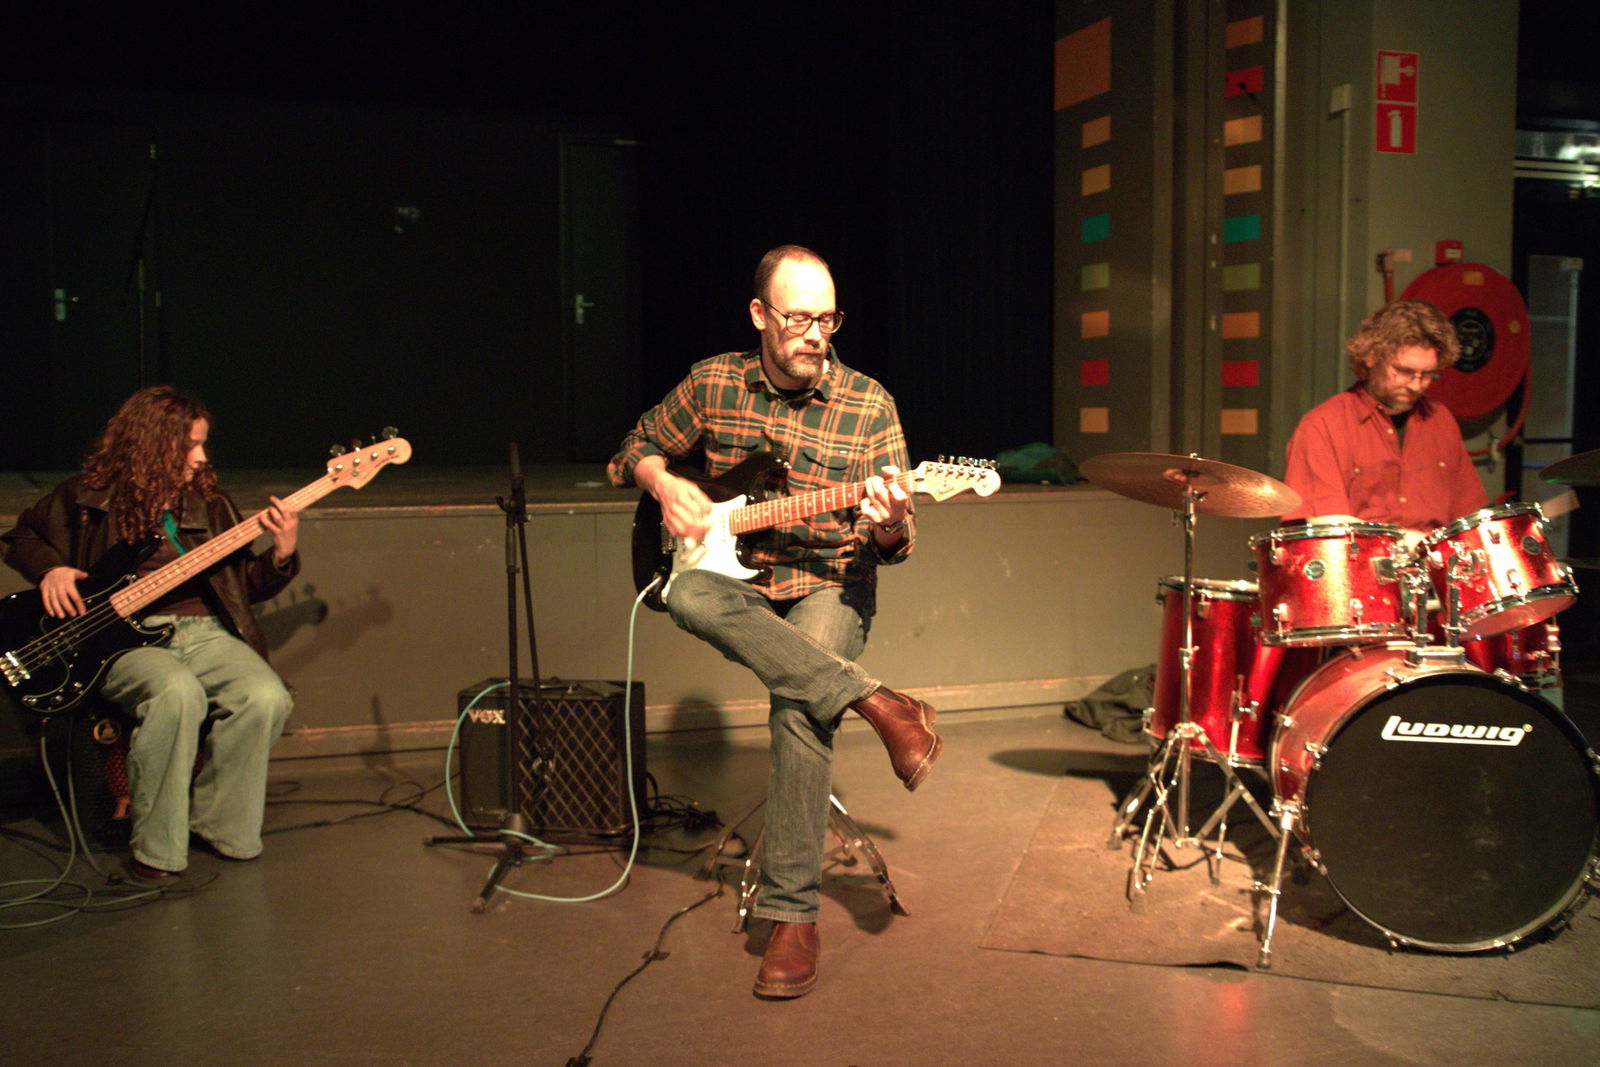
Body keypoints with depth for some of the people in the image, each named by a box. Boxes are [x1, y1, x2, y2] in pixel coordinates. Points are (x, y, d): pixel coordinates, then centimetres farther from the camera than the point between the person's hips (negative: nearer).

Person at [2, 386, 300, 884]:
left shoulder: (209, 504, 15)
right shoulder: (87, 497, 7)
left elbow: (250, 585, 15)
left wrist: (282, 553, -5)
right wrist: (50, 569, 0)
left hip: (204, 631, 3)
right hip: (123, 638, -3)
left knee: (266, 697, -28)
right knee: (178, 693, -38)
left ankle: (217, 824, -4)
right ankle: (156, 852, -22)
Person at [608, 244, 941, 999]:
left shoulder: (868, 404, -4)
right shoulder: (713, 382, 2)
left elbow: (891, 543, -5)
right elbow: (637, 448, 17)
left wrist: (891, 526, -30)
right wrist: (664, 484, -6)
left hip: (829, 584, -2)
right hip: (735, 579, 3)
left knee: (799, 704, -31)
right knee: (689, 597, -34)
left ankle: (793, 915, -21)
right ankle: (877, 703, -32)